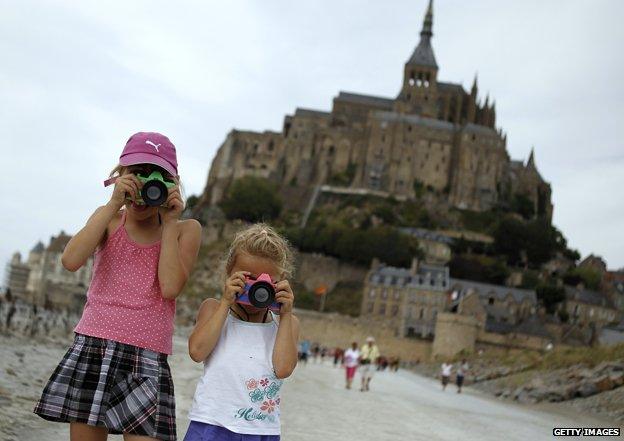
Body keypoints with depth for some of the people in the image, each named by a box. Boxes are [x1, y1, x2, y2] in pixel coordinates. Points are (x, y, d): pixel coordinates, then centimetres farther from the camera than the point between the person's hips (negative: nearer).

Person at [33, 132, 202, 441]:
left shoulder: (185, 230, 3)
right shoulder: (110, 218, 8)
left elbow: (170, 288, -12)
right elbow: (71, 261, -11)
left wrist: (169, 222, -8)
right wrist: (114, 205, -12)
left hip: (146, 356, -2)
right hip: (91, 345, 2)